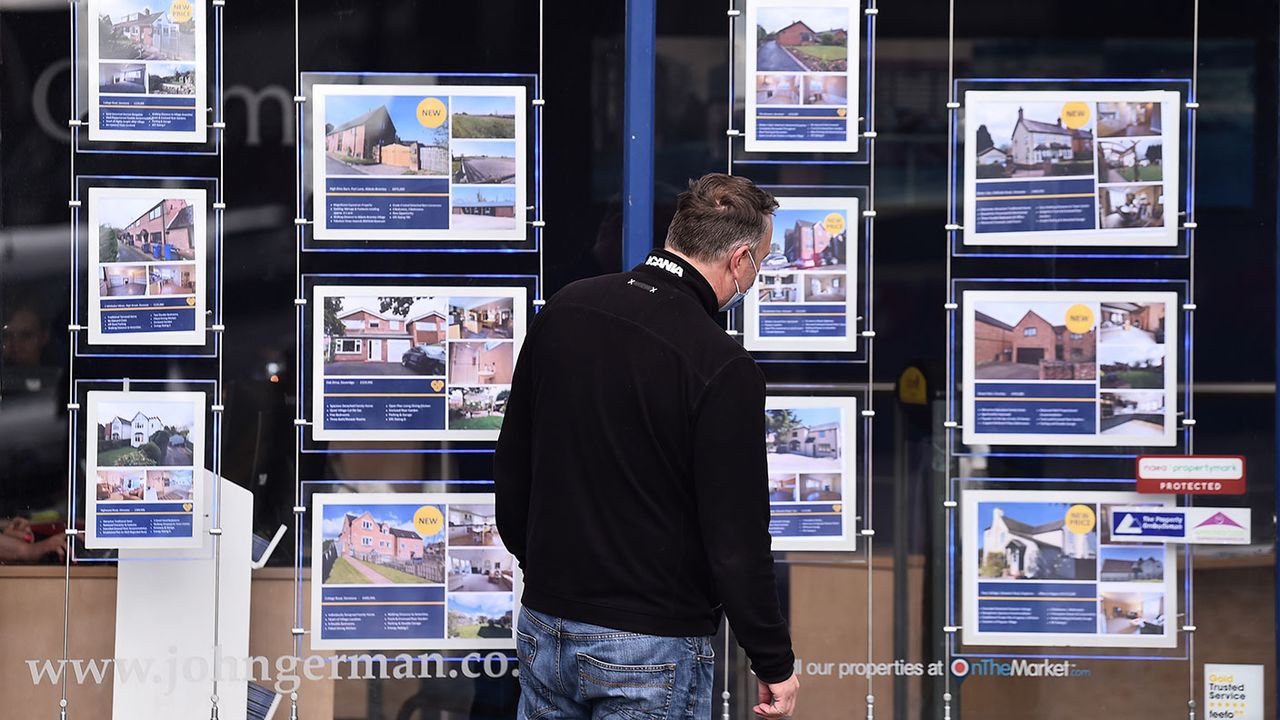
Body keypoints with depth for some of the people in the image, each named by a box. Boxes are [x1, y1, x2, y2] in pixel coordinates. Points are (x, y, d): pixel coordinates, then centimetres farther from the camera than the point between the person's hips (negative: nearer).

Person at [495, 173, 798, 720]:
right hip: (653, 647, -6)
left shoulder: (565, 309, 1)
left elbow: (511, 463, 11)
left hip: (544, 625, 6)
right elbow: (735, 537, -17)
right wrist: (774, 665, -6)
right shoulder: (722, 369, -19)